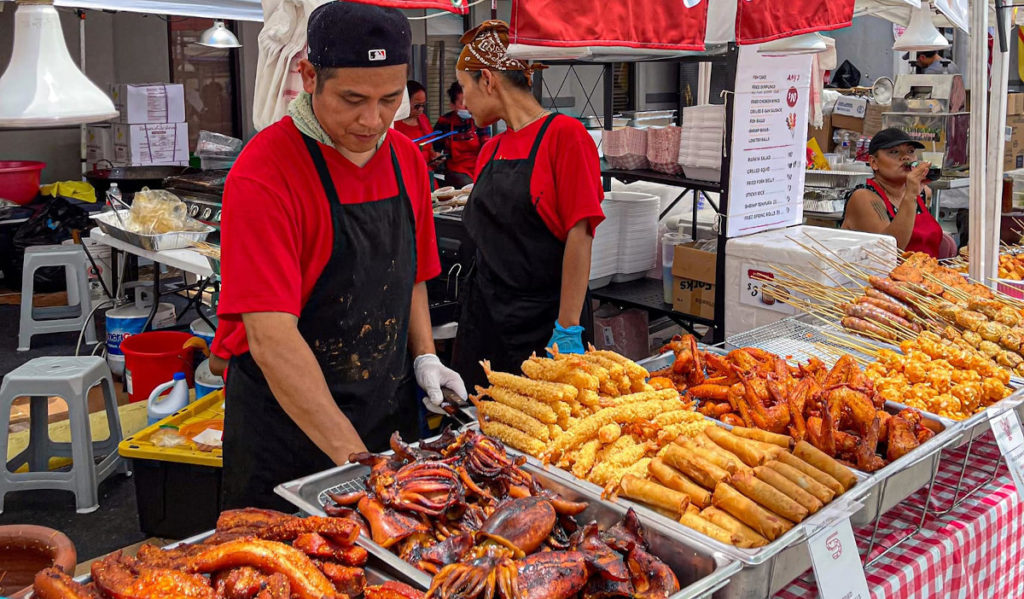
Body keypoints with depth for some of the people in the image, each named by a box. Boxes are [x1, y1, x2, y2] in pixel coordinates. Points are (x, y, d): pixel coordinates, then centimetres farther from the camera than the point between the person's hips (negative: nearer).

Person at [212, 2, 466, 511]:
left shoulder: (406, 158, 2)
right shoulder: (264, 173, -20)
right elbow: (271, 339, -25)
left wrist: (423, 356, -1)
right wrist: (353, 457, -29)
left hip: (390, 412, 6)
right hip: (286, 424, -6)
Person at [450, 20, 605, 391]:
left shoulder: (564, 135, -10)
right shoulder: (491, 150, 11)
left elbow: (579, 236, -16)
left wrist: (568, 329, -19)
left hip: (543, 319, -6)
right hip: (486, 317, 7)